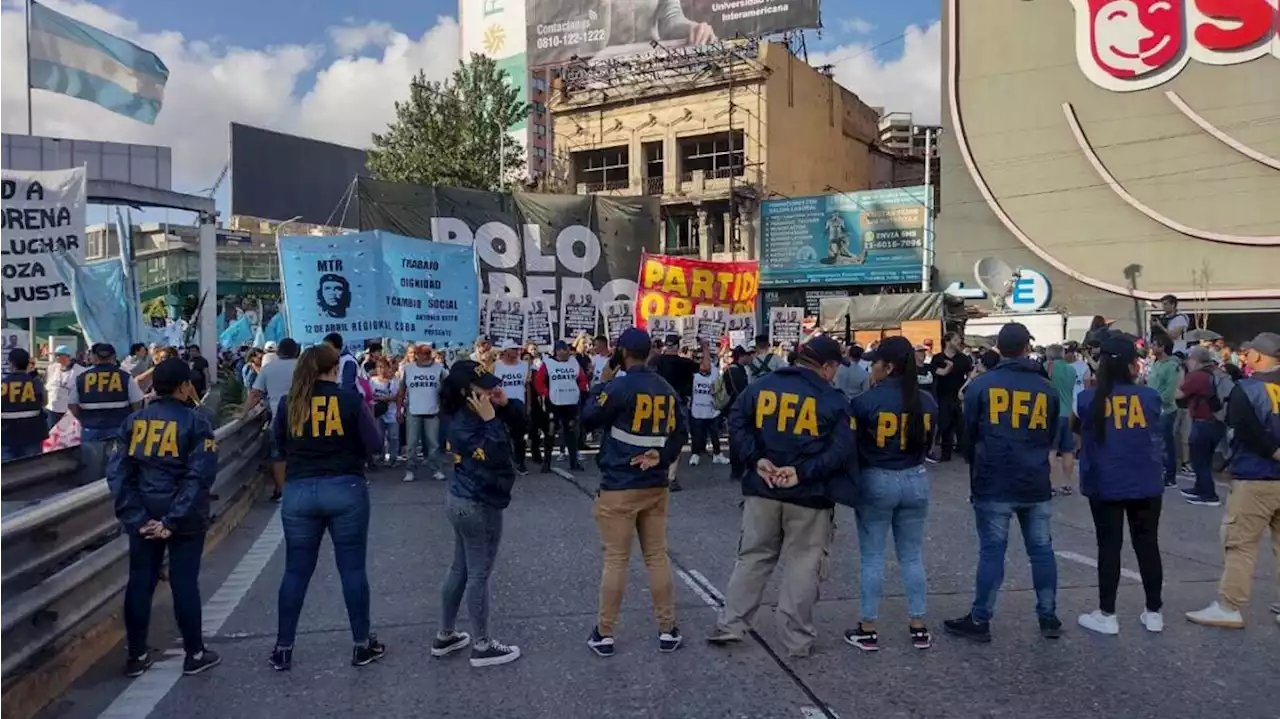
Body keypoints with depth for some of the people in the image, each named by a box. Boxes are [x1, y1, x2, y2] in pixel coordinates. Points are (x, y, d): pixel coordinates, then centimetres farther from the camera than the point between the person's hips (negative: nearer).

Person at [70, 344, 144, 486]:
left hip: (91, 431, 1)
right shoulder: (125, 377, -4)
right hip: (120, 430, -1)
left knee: (91, 474, 8)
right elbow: (137, 404, -3)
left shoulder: (81, 378, 0)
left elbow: (72, 406, 4)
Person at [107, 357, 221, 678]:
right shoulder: (195, 423, -9)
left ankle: (136, 655, 21)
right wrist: (173, 520, -16)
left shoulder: (133, 422, 2)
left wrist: (135, 516, -6)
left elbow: (117, 472, -2)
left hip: (143, 515, 4)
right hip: (185, 516, -4)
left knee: (140, 581, 12)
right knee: (184, 582, 5)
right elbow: (200, 476, -18)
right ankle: (194, 654, 15)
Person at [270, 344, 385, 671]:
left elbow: (279, 444, 15)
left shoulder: (288, 403, 0)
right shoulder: (351, 399, -7)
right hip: (345, 489, -2)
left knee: (296, 570, 11)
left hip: (299, 491, 2)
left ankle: (283, 649, 18)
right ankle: (362, 645, 16)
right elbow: (375, 443, -4)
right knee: (352, 568, 6)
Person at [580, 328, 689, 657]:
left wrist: (602, 383, 2)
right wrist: (662, 457, 2)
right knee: (657, 556, 12)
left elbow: (588, 419, -4)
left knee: (615, 560, 2)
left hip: (618, 487, -5)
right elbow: (680, 432, 10)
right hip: (656, 486, 5)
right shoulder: (667, 389, 6)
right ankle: (667, 630, 18)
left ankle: (604, 634, 11)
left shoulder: (620, 386, -14)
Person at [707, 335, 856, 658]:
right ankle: (798, 639, 15)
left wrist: (756, 459, -8)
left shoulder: (761, 386, 5)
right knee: (802, 567, 7)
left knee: (752, 558, 14)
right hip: (809, 496, -3)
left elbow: (736, 423, -3)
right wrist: (803, 471, -16)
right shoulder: (834, 399, -4)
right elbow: (842, 448, -13)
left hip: (763, 489, 3)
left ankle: (730, 625, 17)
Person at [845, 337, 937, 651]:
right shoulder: (927, 401, -1)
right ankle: (919, 628, 20)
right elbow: (927, 443, 10)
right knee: (912, 556, 14)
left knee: (872, 557, 6)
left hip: (875, 481, -4)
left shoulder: (866, 401, -15)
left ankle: (868, 630, 12)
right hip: (915, 480, 4)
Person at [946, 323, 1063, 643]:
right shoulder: (1046, 388, 4)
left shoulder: (981, 385, -5)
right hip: (1035, 483, 3)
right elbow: (1050, 436, 15)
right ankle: (1049, 617, 22)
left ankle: (980, 621, 7)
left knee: (992, 551, 1)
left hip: (993, 483, -3)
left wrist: (977, 464, 22)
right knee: (1041, 549, 12)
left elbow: (969, 434, 4)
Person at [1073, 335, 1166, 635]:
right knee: (1147, 545, 12)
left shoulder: (1089, 399, -9)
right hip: (1146, 485, 2)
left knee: (1109, 547, 5)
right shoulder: (1150, 396, -5)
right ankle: (1154, 612, 22)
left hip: (1105, 486, -1)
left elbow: (1075, 427, 10)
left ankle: (1107, 615, 10)